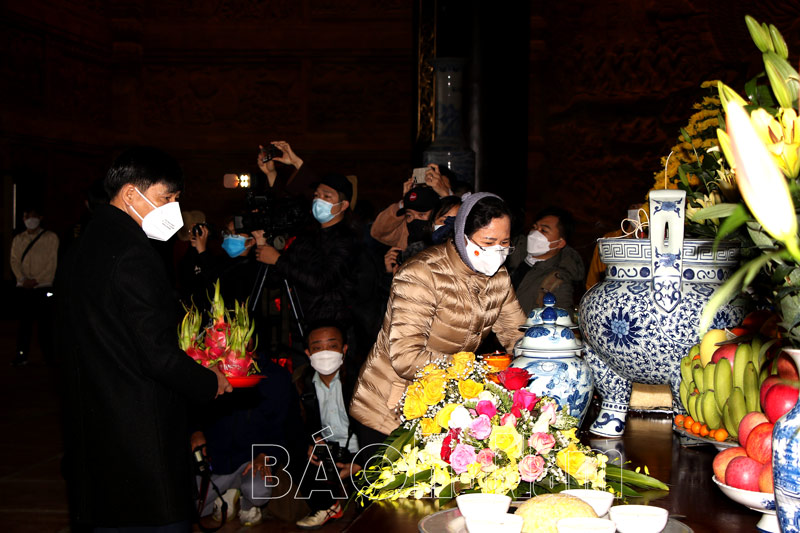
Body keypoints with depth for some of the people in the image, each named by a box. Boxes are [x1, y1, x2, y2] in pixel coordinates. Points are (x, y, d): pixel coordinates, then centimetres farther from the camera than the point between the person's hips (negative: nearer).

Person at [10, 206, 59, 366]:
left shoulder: (50, 238, 3)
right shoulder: (18, 240, 14)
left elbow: (52, 263, -3)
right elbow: (15, 261, 7)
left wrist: (36, 280, -11)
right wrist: (23, 279, -10)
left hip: (43, 286, -3)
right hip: (23, 287, 3)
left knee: (45, 321, -1)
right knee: (24, 321, 3)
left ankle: (49, 355, 6)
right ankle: (21, 354, 8)